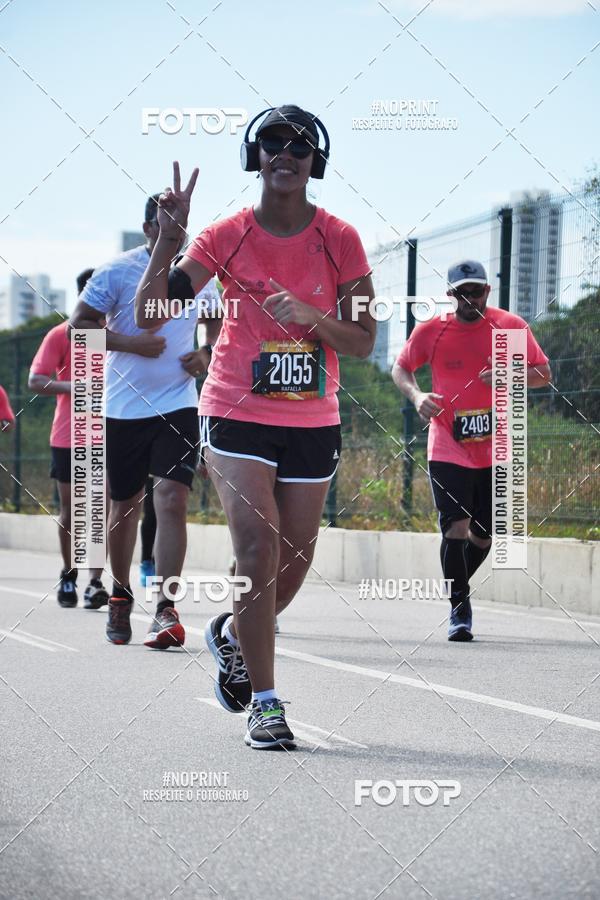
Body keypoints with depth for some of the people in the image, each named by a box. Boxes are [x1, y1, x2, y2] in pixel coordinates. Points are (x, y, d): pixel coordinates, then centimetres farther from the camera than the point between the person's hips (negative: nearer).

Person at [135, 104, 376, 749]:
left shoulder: (339, 240, 0)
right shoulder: (227, 236, -3)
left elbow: (362, 341, -2)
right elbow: (148, 315, -8)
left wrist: (310, 315, -21)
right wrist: (168, 237, -21)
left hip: (312, 422, 2)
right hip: (236, 413, -2)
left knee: (295, 561, 7)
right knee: (257, 549, -16)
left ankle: (234, 635, 39)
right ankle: (264, 704, -9)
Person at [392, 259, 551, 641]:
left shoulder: (512, 327, -2)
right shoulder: (431, 331, -3)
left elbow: (544, 374, 3)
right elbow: (401, 368, 11)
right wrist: (416, 395, -10)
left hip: (496, 451, 2)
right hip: (448, 449, -1)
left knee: (482, 537, 8)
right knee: (456, 528, -15)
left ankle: (456, 590, 36)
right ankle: (460, 610, -2)